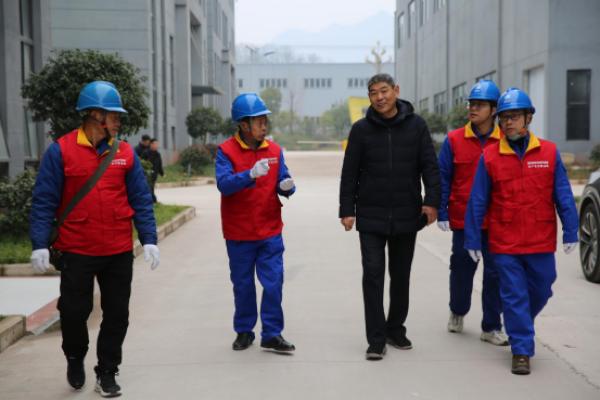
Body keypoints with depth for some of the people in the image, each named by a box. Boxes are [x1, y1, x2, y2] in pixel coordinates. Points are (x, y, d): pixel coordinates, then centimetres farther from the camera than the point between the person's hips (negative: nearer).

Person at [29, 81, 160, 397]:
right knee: (74, 311, 8)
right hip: (76, 251, -2)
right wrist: (40, 245, -11)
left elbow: (141, 200, 3)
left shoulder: (125, 153, 2)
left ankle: (107, 374, 24)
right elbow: (44, 201, -5)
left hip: (119, 252, 3)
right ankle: (75, 358, 38)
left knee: (117, 315, 8)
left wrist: (149, 240, -4)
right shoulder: (60, 151, -6)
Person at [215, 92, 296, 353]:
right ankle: (244, 331, 28)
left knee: (273, 283, 0)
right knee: (243, 285, 12)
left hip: (270, 232, 2)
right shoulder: (226, 151, -8)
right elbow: (223, 183, -21)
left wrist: (287, 186, -20)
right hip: (239, 234, -2)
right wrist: (251, 174, -35)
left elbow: (283, 182, 4)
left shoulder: (274, 150, 3)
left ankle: (272, 334, 12)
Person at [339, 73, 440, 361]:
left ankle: (396, 329, 28)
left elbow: (429, 166, -1)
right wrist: (347, 210, -3)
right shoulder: (361, 129, 1)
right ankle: (376, 339, 2)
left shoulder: (416, 125, 2)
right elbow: (350, 173, 1)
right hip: (371, 216, -1)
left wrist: (432, 201, -12)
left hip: (406, 216, 1)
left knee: (401, 276, 12)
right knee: (373, 275, -4)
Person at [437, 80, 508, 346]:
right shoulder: (454, 140, -1)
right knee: (461, 270, 12)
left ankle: (491, 327, 16)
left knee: (495, 273, 4)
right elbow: (442, 178, -1)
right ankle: (457, 312, 37)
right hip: (463, 220, 0)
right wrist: (442, 213, -6)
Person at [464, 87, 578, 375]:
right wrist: (472, 240, 0)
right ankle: (521, 351, 13)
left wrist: (570, 232, -2)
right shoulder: (489, 157, -2)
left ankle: (519, 327, 42)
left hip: (541, 243, 2)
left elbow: (563, 196, 2)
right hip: (504, 244, -1)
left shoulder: (549, 152, 0)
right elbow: (477, 202, 0)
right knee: (514, 296, 3)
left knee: (540, 291, 15)